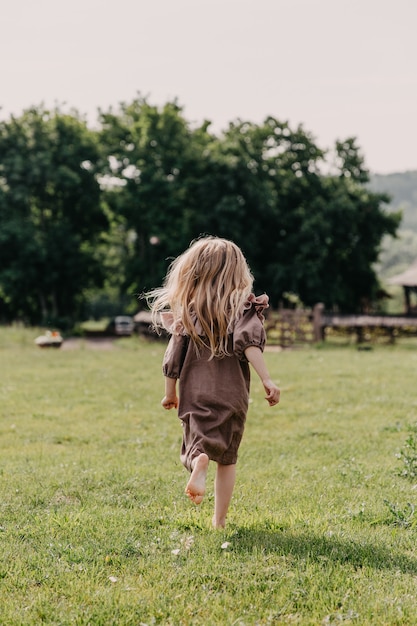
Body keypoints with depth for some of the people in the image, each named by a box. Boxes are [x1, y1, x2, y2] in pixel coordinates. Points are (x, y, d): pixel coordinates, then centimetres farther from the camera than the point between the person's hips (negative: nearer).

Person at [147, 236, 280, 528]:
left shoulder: (187, 312, 6)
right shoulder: (243, 306, -1)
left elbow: (175, 357, 6)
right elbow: (249, 343, -18)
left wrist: (170, 393, 17)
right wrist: (267, 380, -22)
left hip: (195, 394, 1)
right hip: (231, 394, 0)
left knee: (199, 445, 3)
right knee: (226, 458, 12)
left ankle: (199, 461, -34)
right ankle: (220, 520, 11)